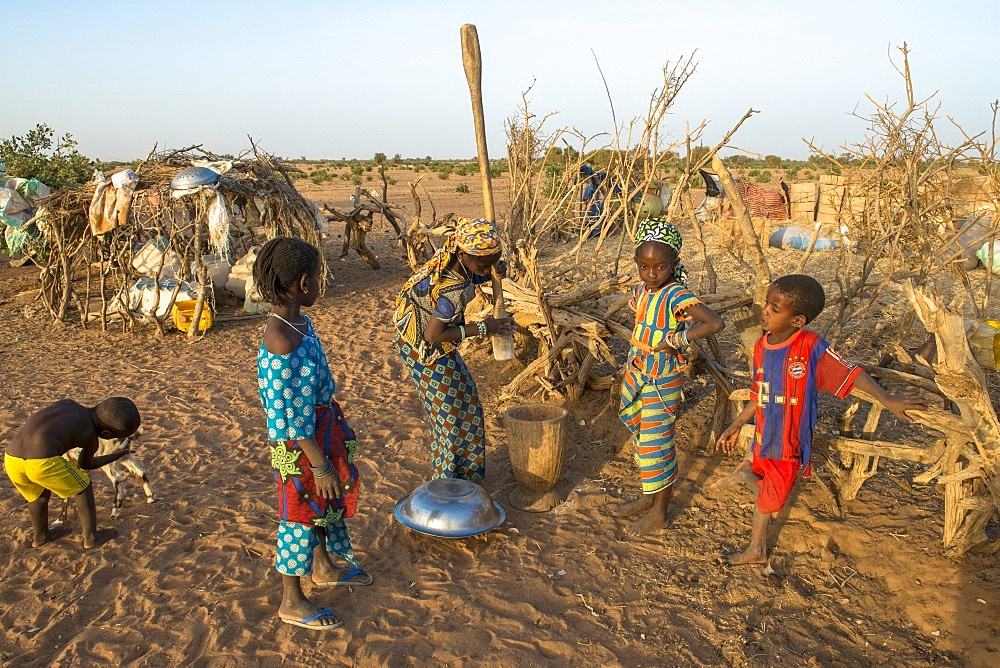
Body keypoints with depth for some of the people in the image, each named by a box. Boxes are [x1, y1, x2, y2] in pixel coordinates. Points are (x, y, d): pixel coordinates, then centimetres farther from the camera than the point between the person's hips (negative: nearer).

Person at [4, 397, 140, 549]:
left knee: (39, 493, 35)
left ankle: (40, 536, 52)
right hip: (43, 462, -6)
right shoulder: (91, 439, 10)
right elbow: (84, 464, 31)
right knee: (82, 488, 22)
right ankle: (90, 537, 27)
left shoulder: (67, 403, 20)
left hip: (11, 459, 6)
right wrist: (117, 455, 43)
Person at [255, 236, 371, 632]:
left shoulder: (298, 320, -1)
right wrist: (319, 465, -20)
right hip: (301, 442, -9)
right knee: (301, 513, 8)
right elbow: (290, 417, -26)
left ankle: (324, 568, 49)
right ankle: (292, 602, 29)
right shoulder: (281, 342, -30)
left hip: (324, 426, 9)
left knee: (324, 502, 26)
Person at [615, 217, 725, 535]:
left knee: (655, 443, 2)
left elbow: (715, 323, -35)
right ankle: (647, 498, 37)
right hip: (637, 375, 8)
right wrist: (631, 365, 11)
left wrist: (675, 340, -30)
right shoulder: (641, 291, 3)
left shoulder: (677, 296, -21)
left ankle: (659, 512, 20)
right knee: (639, 434, 19)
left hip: (662, 382, -8)